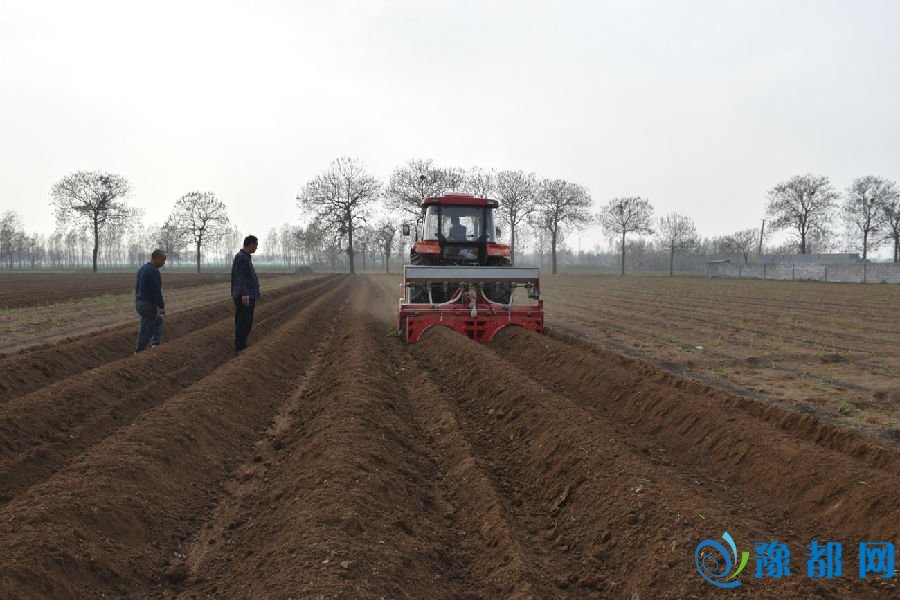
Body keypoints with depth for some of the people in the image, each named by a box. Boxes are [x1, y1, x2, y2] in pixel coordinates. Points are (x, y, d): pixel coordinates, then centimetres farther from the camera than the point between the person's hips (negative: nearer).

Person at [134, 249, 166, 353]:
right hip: (148, 305, -10)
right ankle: (139, 352, 7)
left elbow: (137, 286, 18)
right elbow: (156, 291, -22)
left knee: (158, 320, 24)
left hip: (139, 302, 10)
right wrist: (162, 306, -16)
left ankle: (156, 343, 17)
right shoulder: (153, 271, -20)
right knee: (146, 329, 0)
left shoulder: (142, 269, 11)